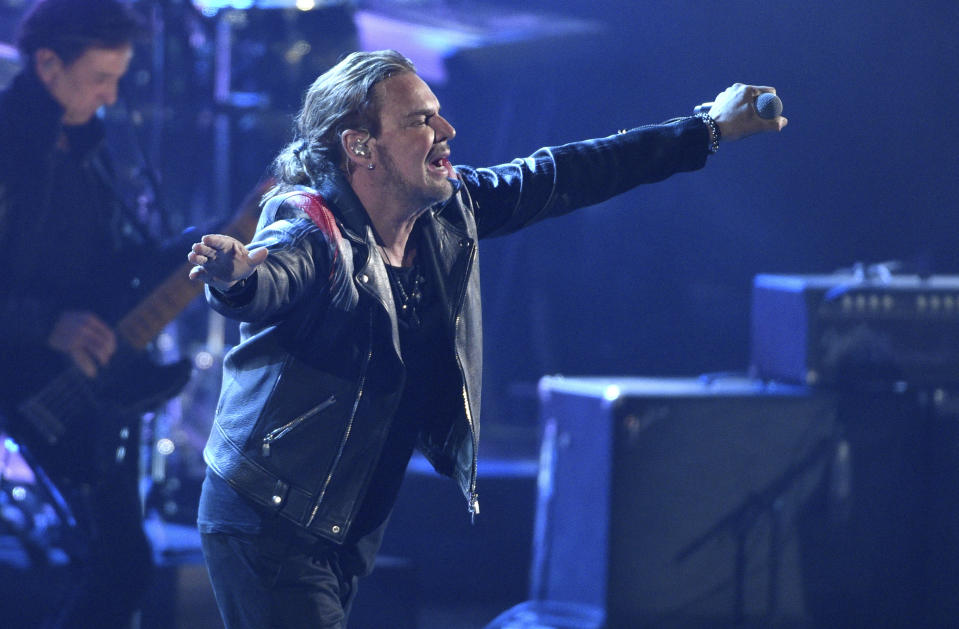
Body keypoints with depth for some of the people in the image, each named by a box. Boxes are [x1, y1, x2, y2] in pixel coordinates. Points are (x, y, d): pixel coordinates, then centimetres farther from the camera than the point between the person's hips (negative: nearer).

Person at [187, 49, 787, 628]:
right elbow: (274, 273, -42)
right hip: (271, 527, -8)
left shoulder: (450, 213, 1)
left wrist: (710, 128, 19)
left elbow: (560, 177, 12)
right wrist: (233, 278, -68)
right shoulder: (315, 234, -21)